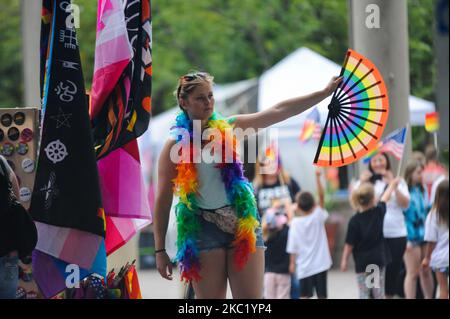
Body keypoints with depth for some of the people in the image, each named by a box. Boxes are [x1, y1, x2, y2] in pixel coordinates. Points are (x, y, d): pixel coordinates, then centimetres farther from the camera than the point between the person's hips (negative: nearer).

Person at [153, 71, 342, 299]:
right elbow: (163, 200, -2)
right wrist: (160, 250, -4)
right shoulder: (176, 145, -3)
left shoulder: (228, 128, 4)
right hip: (204, 228, -2)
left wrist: (325, 92, -5)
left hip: (242, 222, 2)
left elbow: (279, 111, 0)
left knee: (251, 296, -2)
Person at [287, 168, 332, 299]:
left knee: (304, 296, 2)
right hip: (320, 263, 1)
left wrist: (292, 262, 4)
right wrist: (318, 178, -11)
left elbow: (293, 246, -5)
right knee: (321, 295, 5)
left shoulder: (295, 223, -6)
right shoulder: (317, 217, -5)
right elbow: (321, 196, -8)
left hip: (304, 266, -1)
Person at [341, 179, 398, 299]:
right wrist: (392, 185, 31)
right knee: (379, 293, 12)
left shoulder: (355, 221, -15)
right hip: (379, 258, 3)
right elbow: (385, 198, 13)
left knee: (363, 293, 1)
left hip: (362, 262, -3)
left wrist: (344, 260, 0)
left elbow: (349, 244, -12)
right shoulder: (379, 212, -7)